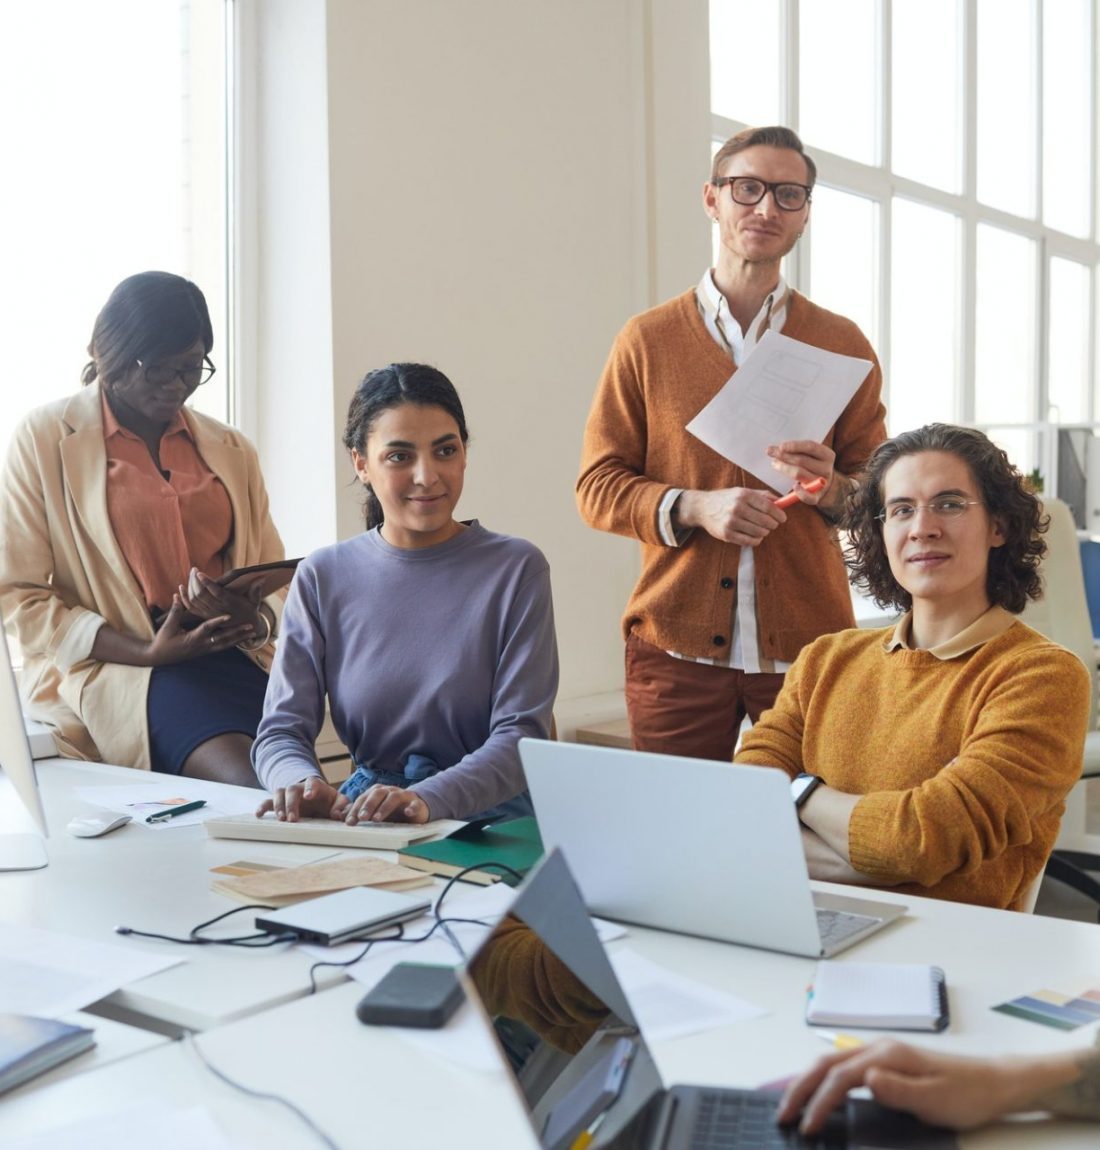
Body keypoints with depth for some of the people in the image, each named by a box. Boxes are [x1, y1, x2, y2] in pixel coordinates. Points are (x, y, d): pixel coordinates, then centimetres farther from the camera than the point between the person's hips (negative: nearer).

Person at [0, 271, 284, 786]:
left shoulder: (231, 450, 18)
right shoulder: (45, 437, 7)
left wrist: (256, 620, -5)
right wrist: (145, 653, -12)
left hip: (231, 659, 4)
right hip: (107, 667, -4)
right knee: (247, 780, -32)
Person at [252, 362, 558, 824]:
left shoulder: (516, 569, -1)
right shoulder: (322, 577, 8)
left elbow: (520, 735, -8)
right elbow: (281, 729, 3)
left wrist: (426, 800, -26)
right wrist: (303, 782, -21)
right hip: (361, 813, 3)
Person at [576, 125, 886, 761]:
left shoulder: (842, 343, 9)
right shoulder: (647, 340, 6)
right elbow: (598, 487, 3)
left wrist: (831, 489, -12)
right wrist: (694, 507, -13)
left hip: (809, 644, 1)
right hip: (677, 645, 0)